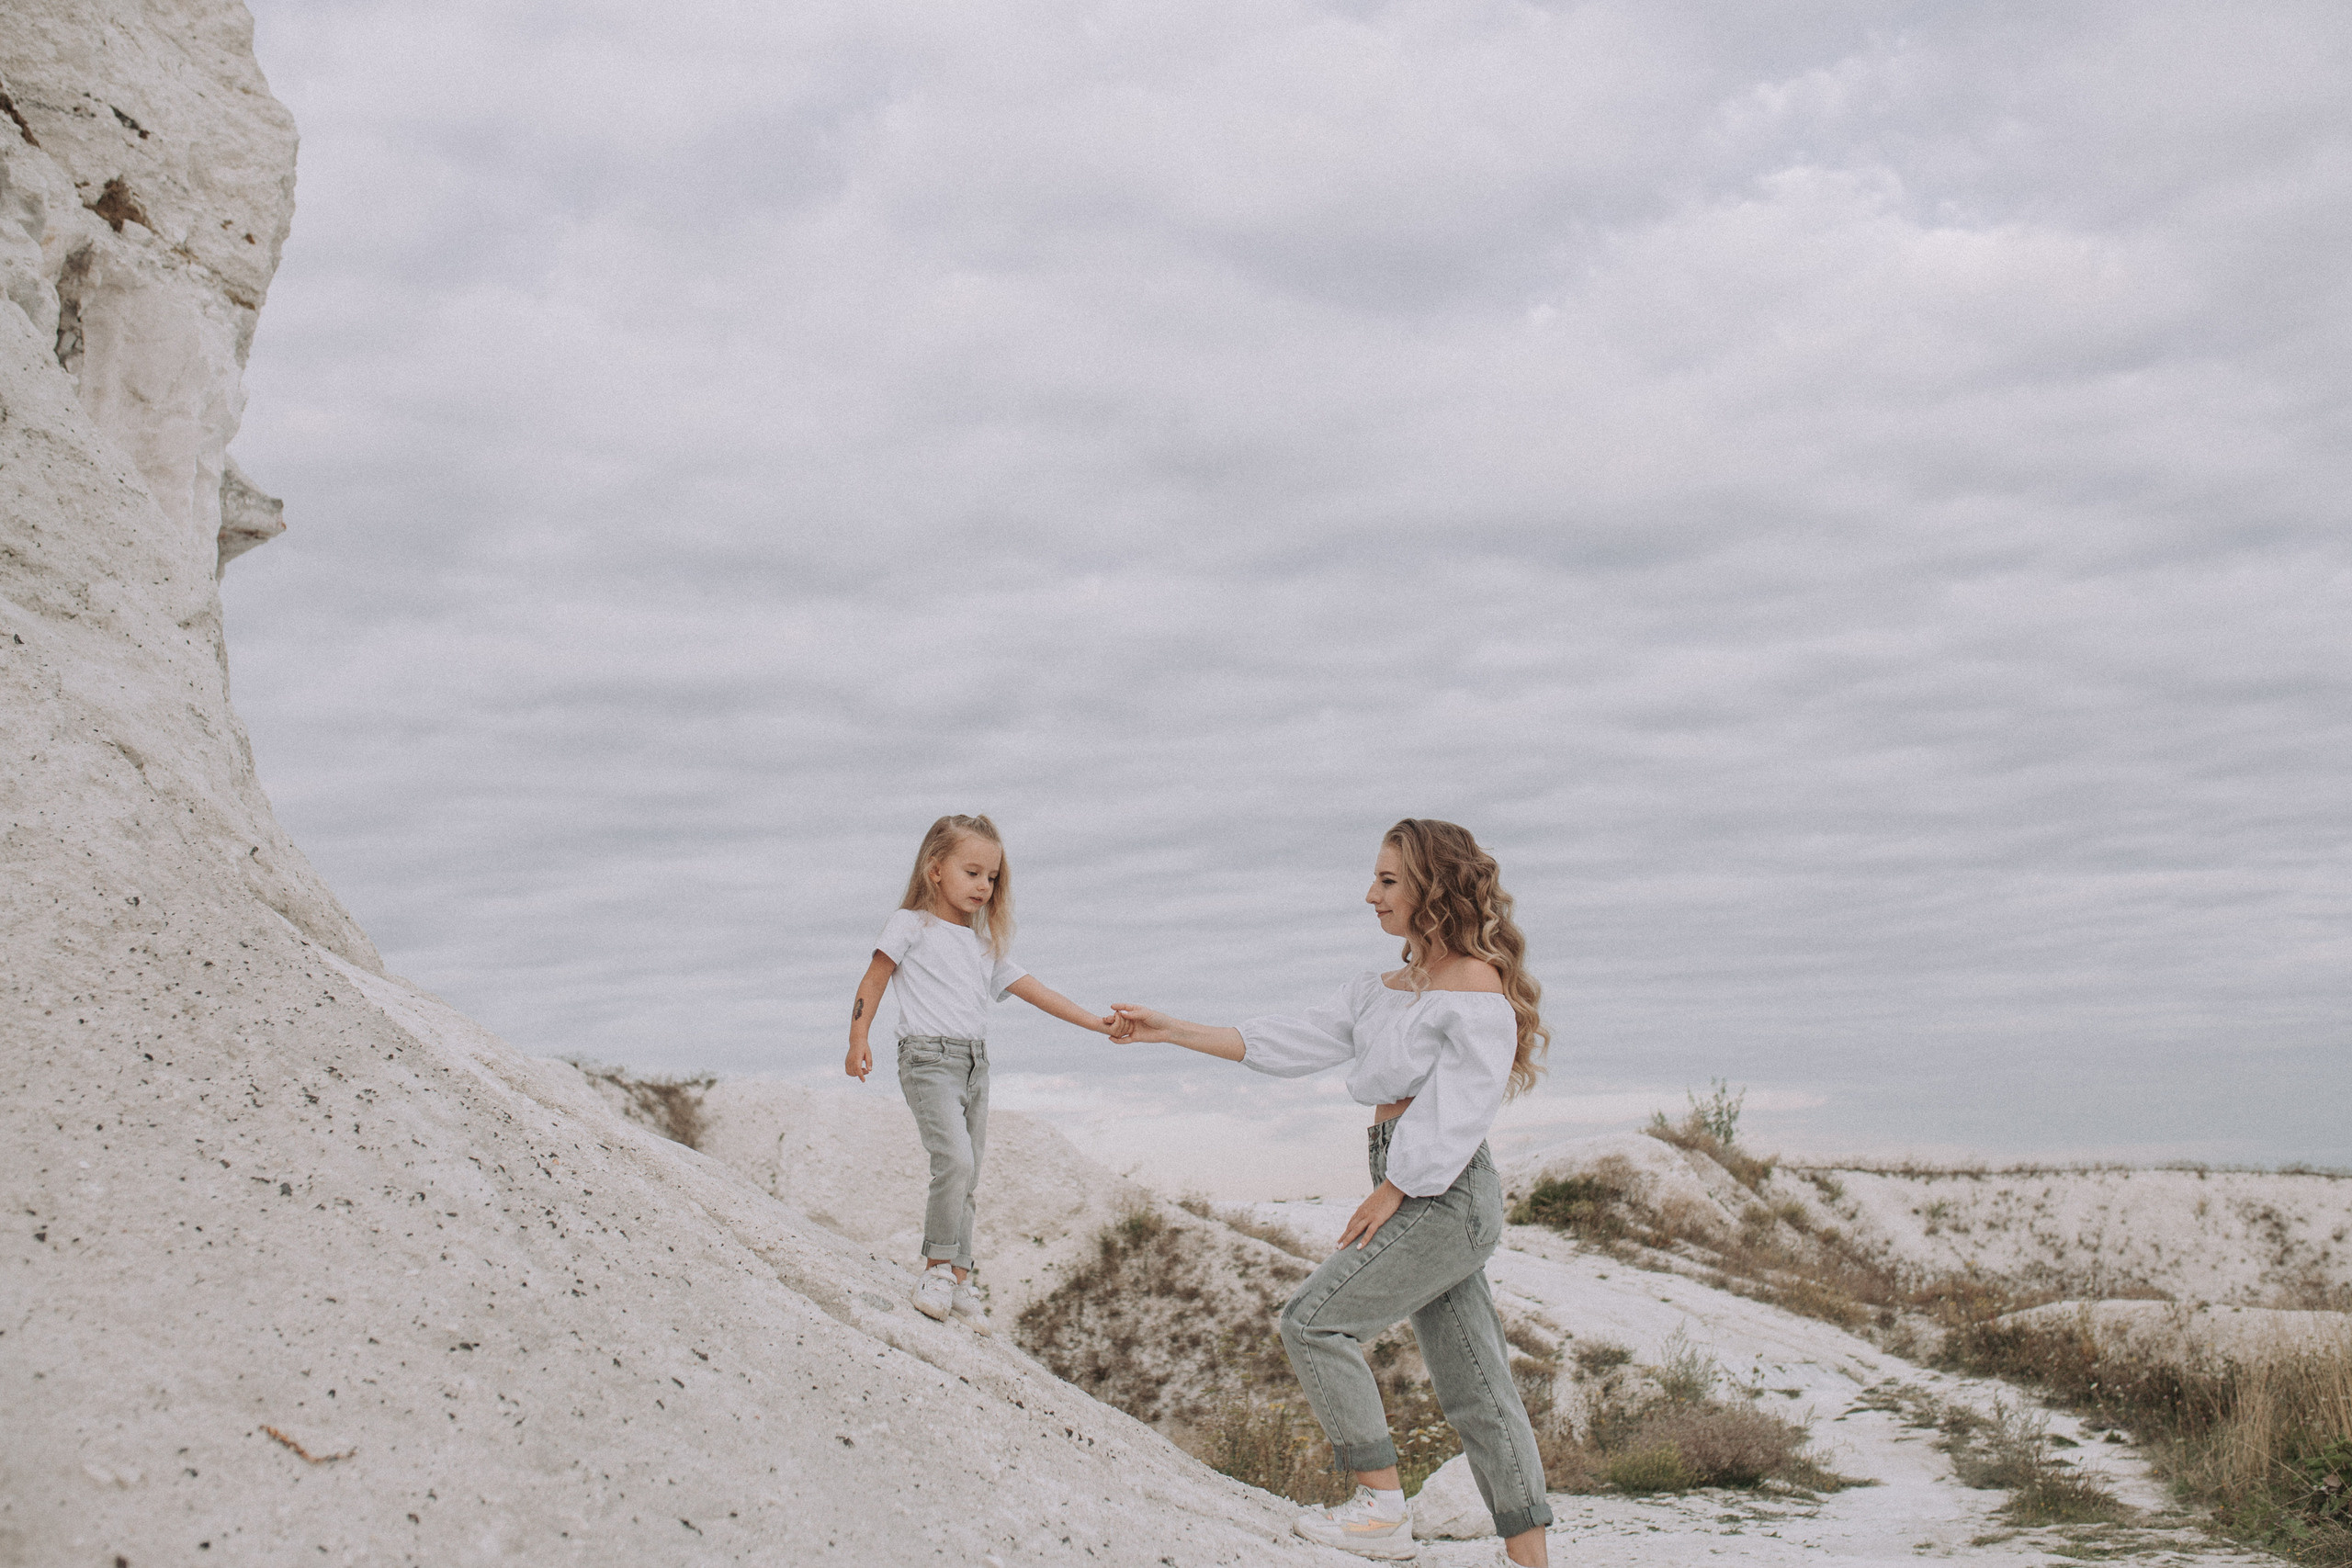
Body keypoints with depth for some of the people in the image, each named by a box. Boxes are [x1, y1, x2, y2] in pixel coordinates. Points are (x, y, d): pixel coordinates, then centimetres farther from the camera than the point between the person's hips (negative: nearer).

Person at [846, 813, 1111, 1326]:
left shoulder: (986, 945, 19)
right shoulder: (913, 925, 2)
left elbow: (1033, 990, 16)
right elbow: (873, 983, 1)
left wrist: (1094, 1023, 9)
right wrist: (859, 1040, -11)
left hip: (975, 1064, 6)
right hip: (929, 1057, -6)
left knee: (966, 1179, 6)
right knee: (956, 1160, -22)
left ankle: (959, 1281, 14)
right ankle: (938, 1267, -9)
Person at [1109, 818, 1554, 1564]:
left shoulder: (1476, 987, -11)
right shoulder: (1384, 988, 15)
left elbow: (1455, 1113, -17)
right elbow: (1290, 1043, 13)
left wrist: (1386, 1195, -14)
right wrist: (1170, 1030, 10)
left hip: (1444, 1196, -9)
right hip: (1424, 1200, 9)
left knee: (1313, 1321, -9)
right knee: (1474, 1388, 9)